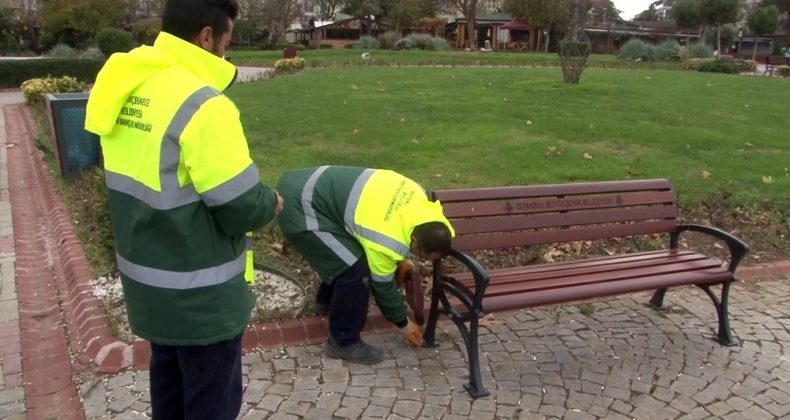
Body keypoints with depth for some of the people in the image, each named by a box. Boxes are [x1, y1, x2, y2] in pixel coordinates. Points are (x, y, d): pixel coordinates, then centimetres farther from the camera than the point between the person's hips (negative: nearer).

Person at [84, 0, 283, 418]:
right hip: (198, 293, -8)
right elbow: (241, 209, -24)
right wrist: (270, 202, -1)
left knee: (168, 379, 26)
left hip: (146, 280, 8)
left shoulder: (125, 91, 0)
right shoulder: (201, 105, -26)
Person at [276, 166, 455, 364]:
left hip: (311, 186, 10)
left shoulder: (417, 197, -2)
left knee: (346, 257, 24)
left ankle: (326, 300, 47)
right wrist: (404, 324, 9)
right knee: (355, 271, -11)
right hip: (299, 207, -10)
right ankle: (343, 342, 6)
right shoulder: (388, 243, -24)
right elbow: (383, 285, -7)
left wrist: (399, 261, 22)